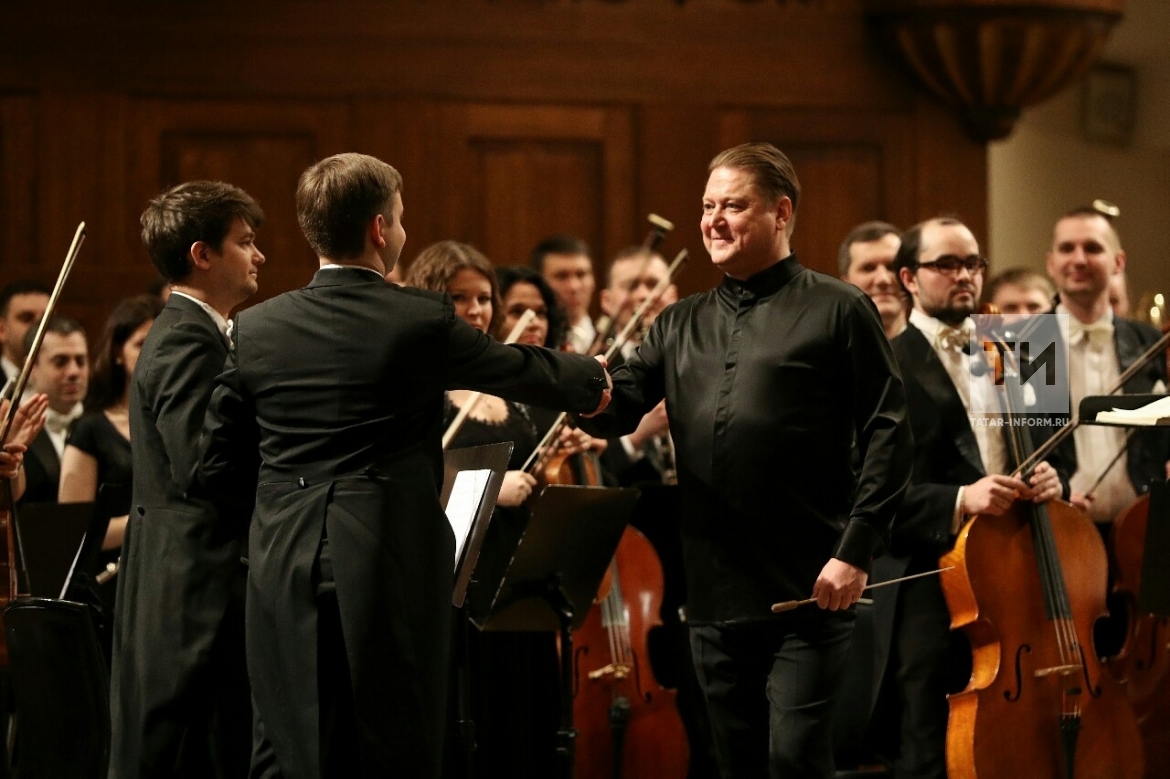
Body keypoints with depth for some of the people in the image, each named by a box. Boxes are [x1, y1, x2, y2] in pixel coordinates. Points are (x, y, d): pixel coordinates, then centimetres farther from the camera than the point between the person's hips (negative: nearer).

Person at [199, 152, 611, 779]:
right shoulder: (423, 322, -5)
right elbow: (522, 371, 12)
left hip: (284, 577, 3)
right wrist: (590, 379, 33)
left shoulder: (255, 330, 3)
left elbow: (220, 468, 7)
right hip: (391, 574, -3)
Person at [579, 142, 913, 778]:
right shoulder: (681, 326, 15)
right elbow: (616, 408, 4)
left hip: (808, 594, -5)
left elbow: (887, 434, -6)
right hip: (715, 598, 6)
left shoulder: (837, 311, -1)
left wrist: (856, 550, -14)